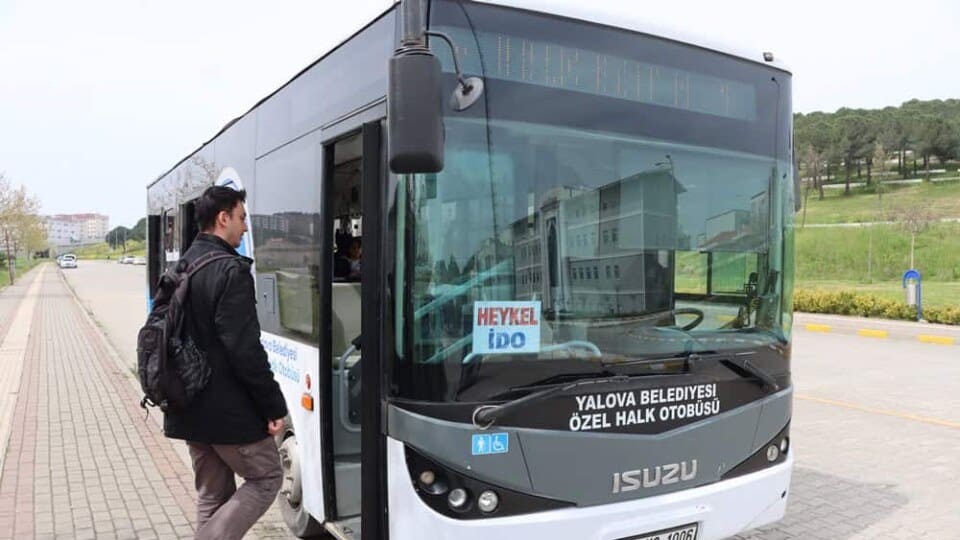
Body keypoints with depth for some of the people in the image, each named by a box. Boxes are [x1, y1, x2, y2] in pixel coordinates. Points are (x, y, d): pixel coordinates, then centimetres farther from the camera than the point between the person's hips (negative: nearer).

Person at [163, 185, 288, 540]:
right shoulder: (231, 271, -19)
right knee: (266, 477, 8)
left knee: (212, 495, 17)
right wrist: (274, 406, -15)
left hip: (190, 407, 9)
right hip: (228, 409, -9)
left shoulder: (182, 268, 10)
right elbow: (245, 350, -23)